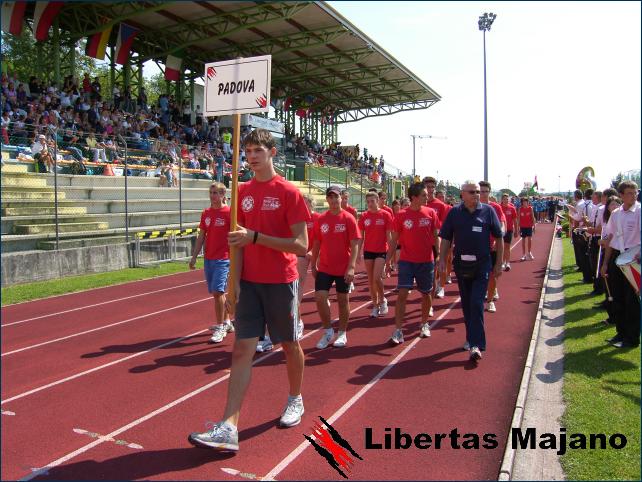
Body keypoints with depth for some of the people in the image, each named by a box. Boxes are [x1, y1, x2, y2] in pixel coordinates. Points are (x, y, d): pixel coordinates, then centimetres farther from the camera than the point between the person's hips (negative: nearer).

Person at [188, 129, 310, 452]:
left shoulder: (288, 192, -9)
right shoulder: (243, 192, 8)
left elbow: (301, 245, -15)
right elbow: (239, 240, 11)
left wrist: (255, 237, -21)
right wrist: (235, 280, 1)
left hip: (281, 282, -4)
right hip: (249, 282, 4)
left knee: (289, 344, 13)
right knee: (242, 349, -2)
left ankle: (296, 400, 37)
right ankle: (228, 428, -1)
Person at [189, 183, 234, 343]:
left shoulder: (229, 212, -8)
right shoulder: (206, 213, 10)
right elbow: (201, 237, 14)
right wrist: (194, 257, 11)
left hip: (223, 259, -6)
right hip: (208, 259, 6)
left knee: (218, 292, -11)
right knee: (217, 293, 13)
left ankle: (220, 327, 1)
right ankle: (227, 322, 29)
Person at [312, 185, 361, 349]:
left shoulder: (348, 218, -7)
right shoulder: (320, 219, 2)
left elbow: (354, 245, -11)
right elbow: (316, 244, 10)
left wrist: (351, 267, -19)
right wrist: (313, 265, 10)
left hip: (343, 268, -2)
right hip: (324, 268, 3)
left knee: (343, 300, 9)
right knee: (320, 298, -7)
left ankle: (342, 333, 25)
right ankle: (328, 331, 13)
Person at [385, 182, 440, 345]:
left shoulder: (431, 213, -1)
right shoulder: (401, 215, -5)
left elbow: (436, 236, 5)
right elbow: (394, 239, 2)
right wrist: (388, 259, 0)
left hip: (426, 261, 2)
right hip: (406, 261, -1)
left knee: (426, 294, 13)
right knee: (402, 293, -8)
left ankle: (425, 324, 34)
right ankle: (398, 330, -3)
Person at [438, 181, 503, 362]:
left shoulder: (488, 211, -1)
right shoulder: (454, 212, 2)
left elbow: (499, 238, 3)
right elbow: (446, 239, 5)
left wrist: (499, 263, 0)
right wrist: (442, 259, -4)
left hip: (482, 265, -2)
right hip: (461, 264, 2)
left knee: (477, 304, -8)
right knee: (466, 304, 12)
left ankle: (476, 345, -6)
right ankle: (471, 338, 28)